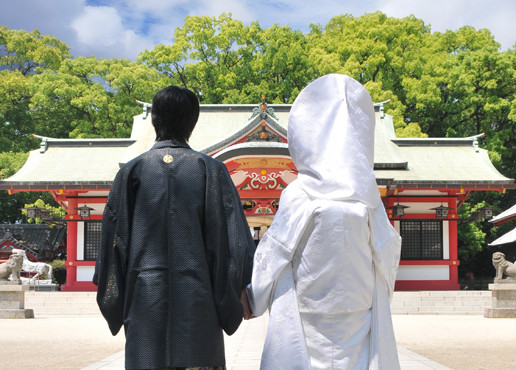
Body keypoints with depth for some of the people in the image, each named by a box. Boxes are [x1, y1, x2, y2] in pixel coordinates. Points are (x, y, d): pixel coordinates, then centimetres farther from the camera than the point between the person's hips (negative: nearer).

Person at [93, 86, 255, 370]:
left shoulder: (131, 172, 3)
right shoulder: (210, 170, 0)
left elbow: (114, 237, 4)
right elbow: (233, 237, -3)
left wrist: (113, 302, 12)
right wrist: (241, 293, 4)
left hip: (145, 296, 1)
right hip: (196, 300, -1)